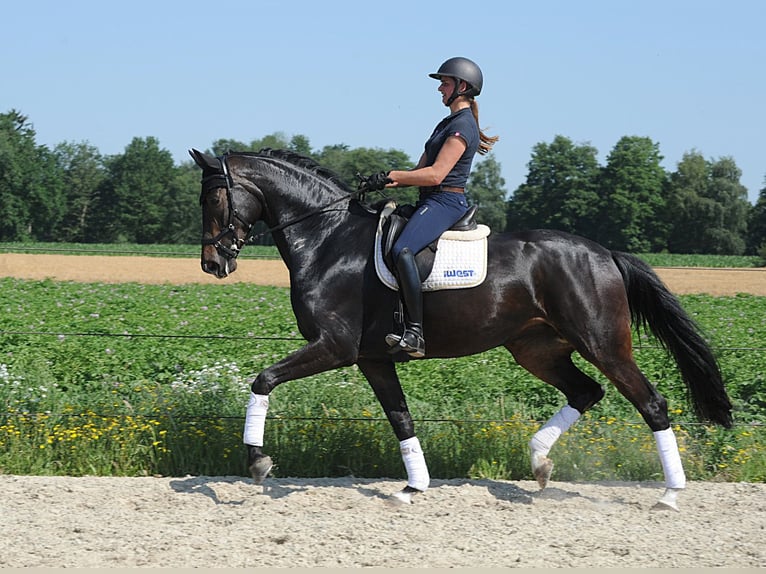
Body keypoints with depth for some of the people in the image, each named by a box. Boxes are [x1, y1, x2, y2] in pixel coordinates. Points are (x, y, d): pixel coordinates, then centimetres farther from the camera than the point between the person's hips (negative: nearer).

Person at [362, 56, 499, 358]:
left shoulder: (463, 126, -10)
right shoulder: (447, 124, 22)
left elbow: (436, 174, -19)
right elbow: (422, 168, 21)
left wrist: (391, 175, -15)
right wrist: (389, 182, 3)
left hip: (445, 203, -11)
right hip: (430, 202, 11)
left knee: (402, 250, -33)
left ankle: (415, 334, -38)